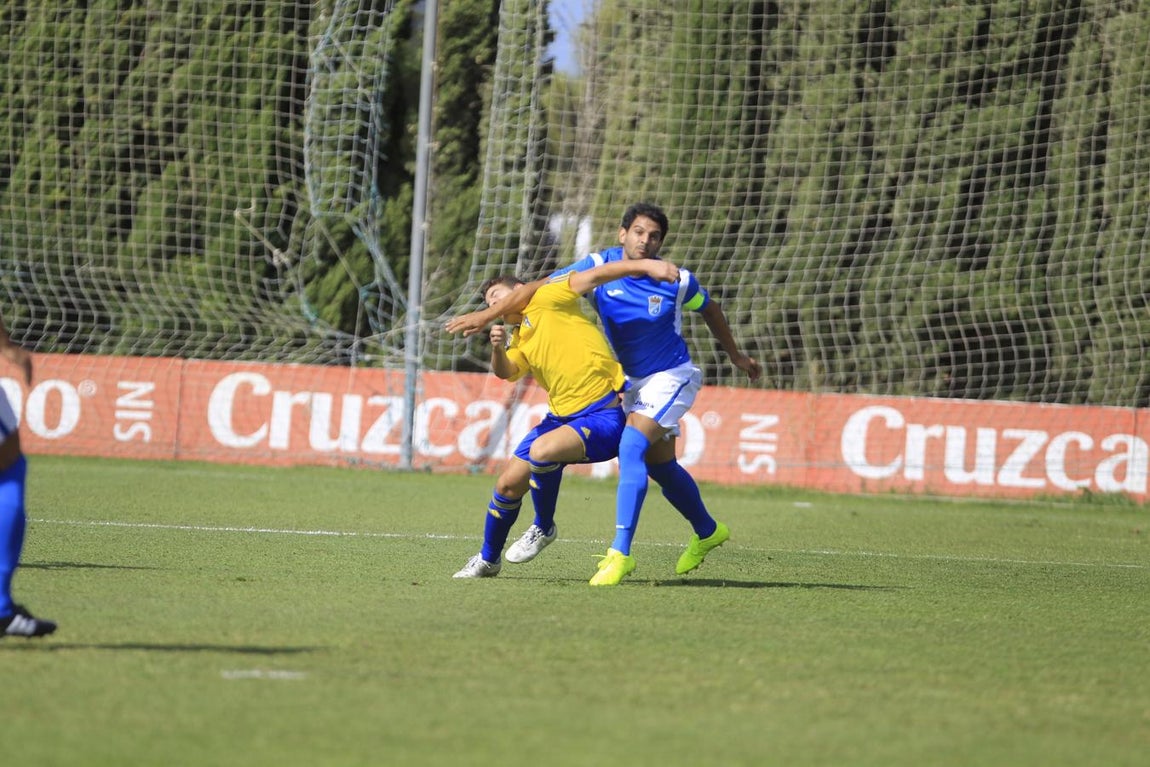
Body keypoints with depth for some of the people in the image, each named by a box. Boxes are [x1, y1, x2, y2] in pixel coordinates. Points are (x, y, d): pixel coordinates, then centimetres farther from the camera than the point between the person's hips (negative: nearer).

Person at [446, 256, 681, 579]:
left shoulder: (544, 299, -3)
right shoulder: (519, 339, 18)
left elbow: (594, 276, -13)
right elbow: (506, 372, 1)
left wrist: (646, 266, -25)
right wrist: (497, 348, -21)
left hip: (604, 413, -8)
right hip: (562, 416, 8)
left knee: (541, 450, -32)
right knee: (509, 483, 5)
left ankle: (544, 528, -8)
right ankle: (488, 559, 26)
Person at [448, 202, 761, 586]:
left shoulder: (677, 282, -17)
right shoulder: (599, 267, -14)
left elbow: (709, 310, 4)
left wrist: (736, 356, 16)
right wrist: (488, 315, -18)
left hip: (671, 377, -5)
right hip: (633, 381, 5)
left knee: (631, 448, -25)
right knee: (660, 466, 17)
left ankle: (620, 552, -27)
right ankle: (708, 532, 42)